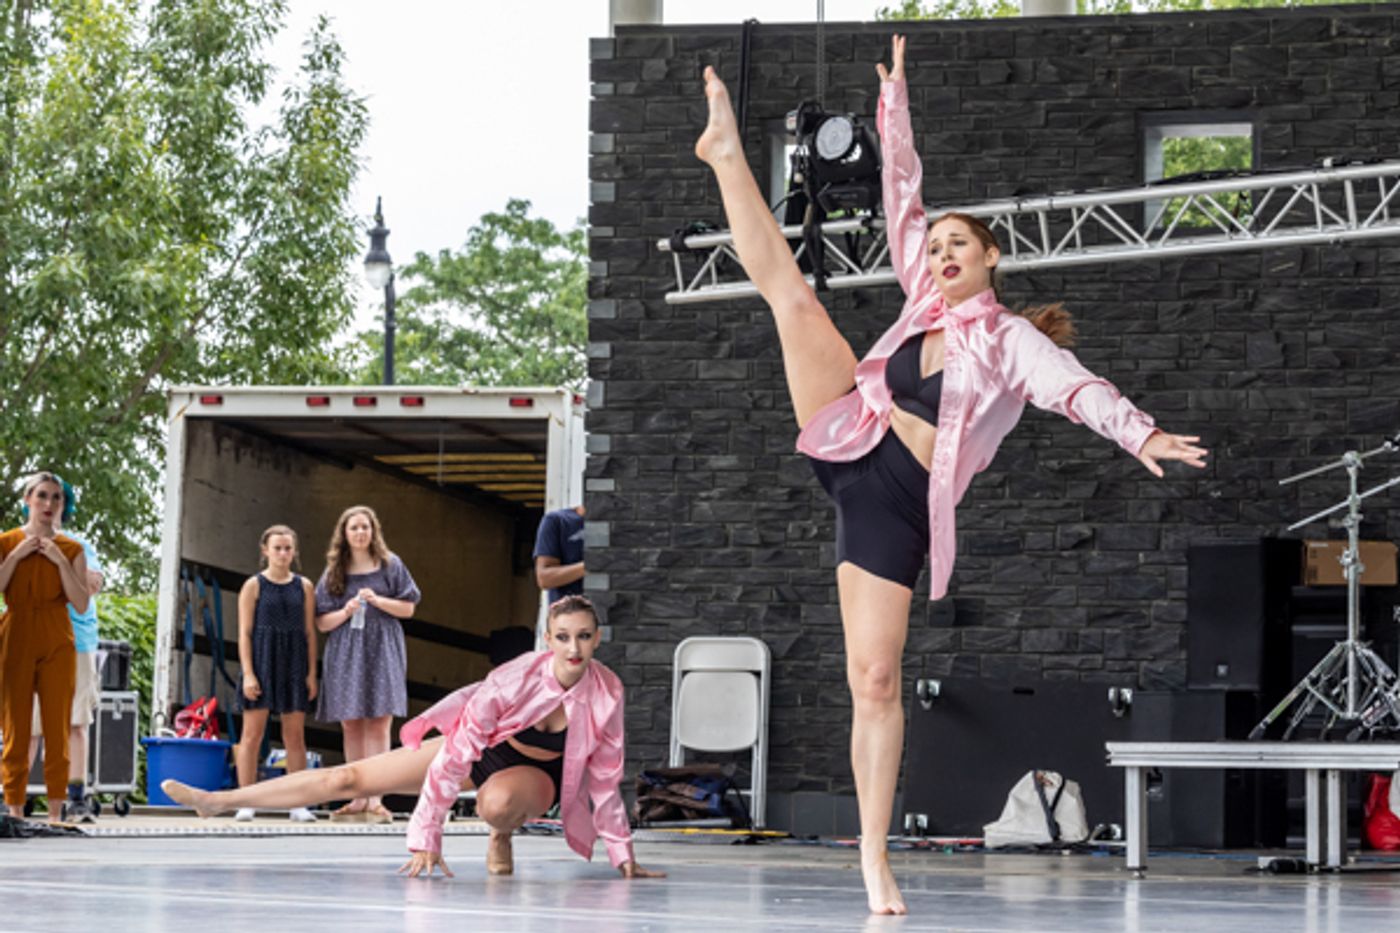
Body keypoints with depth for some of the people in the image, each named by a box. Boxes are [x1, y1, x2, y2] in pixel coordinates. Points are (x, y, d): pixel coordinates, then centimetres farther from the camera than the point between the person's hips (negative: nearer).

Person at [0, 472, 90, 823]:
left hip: (57, 645, 1)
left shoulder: (71, 550, 7)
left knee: (57, 729, -3)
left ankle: (56, 812, -1)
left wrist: (60, 561, -8)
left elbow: (81, 604, -2)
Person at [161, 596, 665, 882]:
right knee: (350, 777, -5)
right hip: (481, 747, 0)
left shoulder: (607, 693, -26)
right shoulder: (515, 679, -30)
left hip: (538, 774, 0)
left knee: (498, 802, -41)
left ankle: (501, 837, -3)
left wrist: (623, 854, -11)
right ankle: (215, 800, 2)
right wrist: (426, 840, -29)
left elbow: (604, 779, -12)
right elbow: (455, 756, -28)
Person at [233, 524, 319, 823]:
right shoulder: (254, 586, 1)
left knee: (295, 736, 3)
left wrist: (312, 673, 2)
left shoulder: (304, 587, 9)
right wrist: (248, 673, -11)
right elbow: (245, 632, -3)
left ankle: (298, 804, 5)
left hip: (293, 665, 3)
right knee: (252, 733, -3)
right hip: (261, 662, -3)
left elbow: (310, 632, 9)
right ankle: (246, 804, -3)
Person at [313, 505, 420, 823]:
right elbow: (321, 622, 7)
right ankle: (358, 800, 6)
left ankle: (375, 799, -11)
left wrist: (378, 600, -10)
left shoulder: (389, 565, 5)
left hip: (381, 650, -2)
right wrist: (346, 612, -11)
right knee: (351, 725, 2)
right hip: (344, 651, 2)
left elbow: (408, 608, 5)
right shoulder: (334, 572, 9)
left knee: (378, 724, -8)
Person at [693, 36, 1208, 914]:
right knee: (789, 286, -6)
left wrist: (1141, 433, -42)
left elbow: (1079, 388, -24)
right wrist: (896, 100, 14)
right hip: (851, 445, 4)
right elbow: (903, 192, 15)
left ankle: (875, 857, -4)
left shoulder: (1011, 343, -5)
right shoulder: (927, 303, 10)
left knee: (876, 679, -9)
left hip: (899, 504, -4)